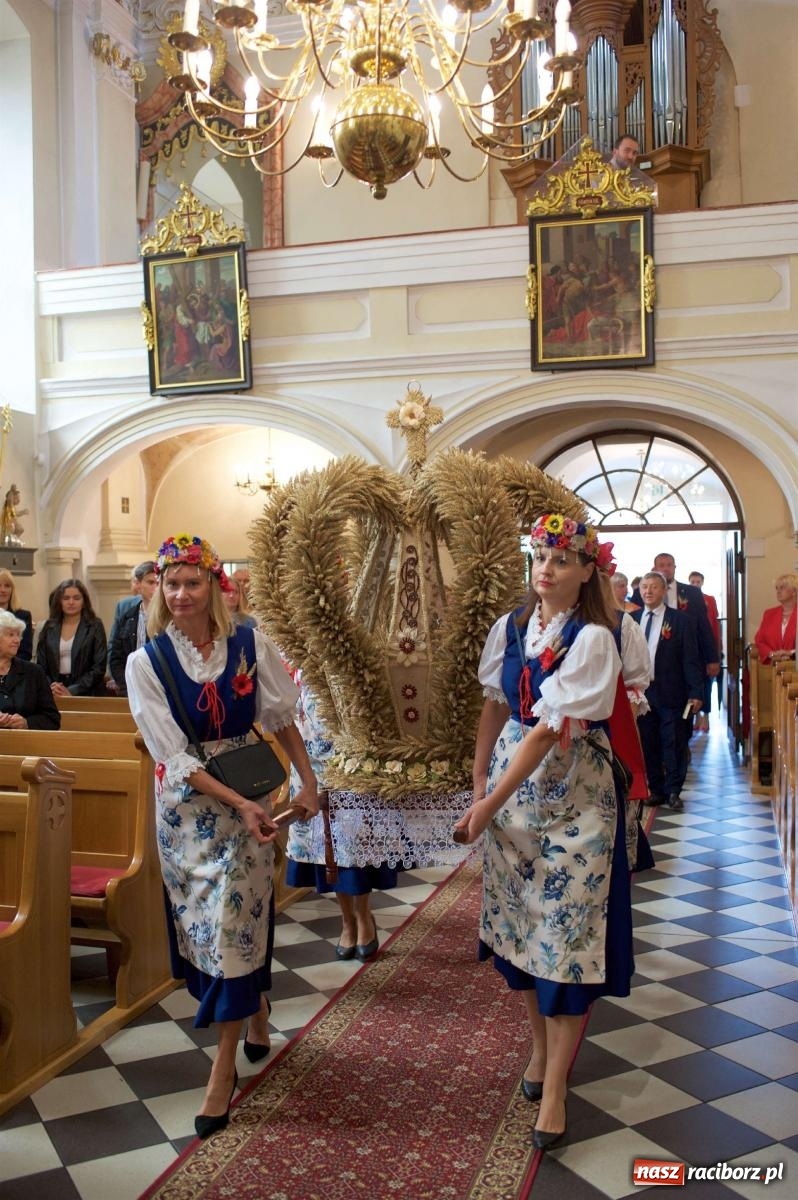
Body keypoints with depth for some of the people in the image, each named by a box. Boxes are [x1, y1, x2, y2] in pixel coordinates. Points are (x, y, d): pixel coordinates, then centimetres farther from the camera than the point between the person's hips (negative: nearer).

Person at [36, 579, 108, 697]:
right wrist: (49, 686, -11)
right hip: (54, 696, 2)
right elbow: (41, 665, 8)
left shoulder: (95, 626, 1)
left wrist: (72, 691, -13)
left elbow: (99, 667, -6)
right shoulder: (49, 628, 10)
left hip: (86, 695, -2)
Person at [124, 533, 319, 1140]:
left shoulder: (250, 644, -8)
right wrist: (240, 803, -19)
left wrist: (308, 783, 2)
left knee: (233, 916, -2)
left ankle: (225, 1066, 12)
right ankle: (255, 1012, 38)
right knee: (201, 919, 11)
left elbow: (283, 719, 3)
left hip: (246, 798, -1)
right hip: (187, 804, 1)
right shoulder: (146, 661, -9)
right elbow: (174, 755, -13)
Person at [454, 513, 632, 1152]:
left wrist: (492, 804, -19)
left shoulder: (592, 639, -16)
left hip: (572, 793, -5)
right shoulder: (511, 627, 1)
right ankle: (540, 1045, 34)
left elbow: (550, 728, -20)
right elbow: (495, 706, 8)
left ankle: (554, 1087, 10)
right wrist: (479, 780, 1)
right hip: (510, 782, 5)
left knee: (566, 928, -1)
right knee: (520, 916, 13)